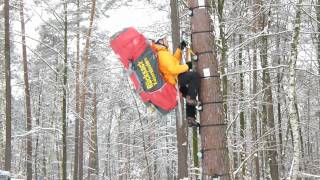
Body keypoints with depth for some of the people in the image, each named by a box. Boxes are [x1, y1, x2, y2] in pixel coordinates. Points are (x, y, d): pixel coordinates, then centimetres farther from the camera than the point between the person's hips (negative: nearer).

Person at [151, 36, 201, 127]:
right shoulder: (163, 54, -17)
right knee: (195, 76, -25)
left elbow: (174, 61, 27)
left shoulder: (160, 54, 17)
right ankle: (191, 98, -23)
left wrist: (180, 49, 20)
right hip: (176, 79, -11)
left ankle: (190, 118, 19)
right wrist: (187, 66, -16)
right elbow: (174, 69, -27)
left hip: (175, 79, 11)